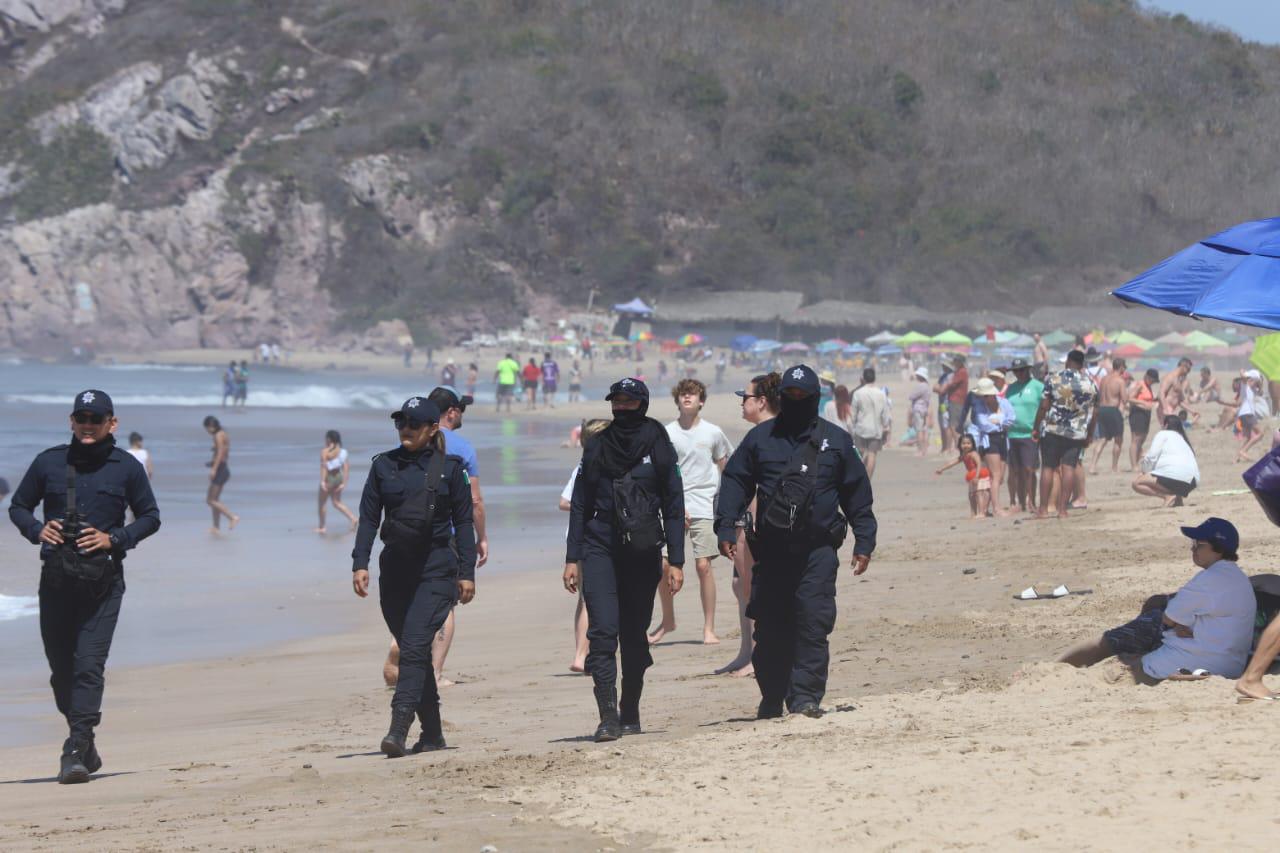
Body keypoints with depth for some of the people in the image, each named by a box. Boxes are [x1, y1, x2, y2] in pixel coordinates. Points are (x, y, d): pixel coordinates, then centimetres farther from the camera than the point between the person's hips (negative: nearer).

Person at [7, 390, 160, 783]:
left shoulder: (126, 467, 4)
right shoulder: (49, 463, 7)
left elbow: (150, 517, 10)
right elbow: (18, 506, 16)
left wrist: (114, 539, -6)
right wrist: (37, 530, -5)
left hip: (103, 579, -3)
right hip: (56, 578, 3)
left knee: (89, 665, -13)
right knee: (61, 667, 7)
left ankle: (75, 753, -17)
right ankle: (84, 741, 26)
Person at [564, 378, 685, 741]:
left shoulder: (658, 447, 3)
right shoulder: (597, 449, 7)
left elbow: (674, 507, 3)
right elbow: (580, 504, 10)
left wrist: (676, 561, -2)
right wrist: (572, 559, 4)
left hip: (643, 553, 0)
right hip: (600, 550, 0)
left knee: (635, 635, 5)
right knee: (603, 630, -14)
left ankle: (630, 715, 16)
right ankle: (608, 715, -18)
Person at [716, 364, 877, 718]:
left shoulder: (836, 441, 11)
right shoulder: (760, 438, 12)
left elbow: (857, 494, 14)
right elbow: (735, 483, 11)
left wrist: (864, 542, 9)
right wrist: (726, 528, -1)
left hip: (818, 548, -1)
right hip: (771, 549, 1)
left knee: (814, 624, -11)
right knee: (770, 627, 4)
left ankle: (805, 696, -11)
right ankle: (772, 698, 15)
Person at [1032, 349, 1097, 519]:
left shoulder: (1053, 379, -4)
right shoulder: (1090, 384, 3)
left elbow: (1044, 406, -6)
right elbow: (1094, 413, 7)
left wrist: (1036, 428, 4)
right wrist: (1089, 436, 17)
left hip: (1052, 430, -1)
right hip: (1077, 433, 1)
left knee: (1048, 468, 4)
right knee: (1069, 467, 1)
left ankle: (1043, 509, 5)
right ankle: (1062, 509, -4)